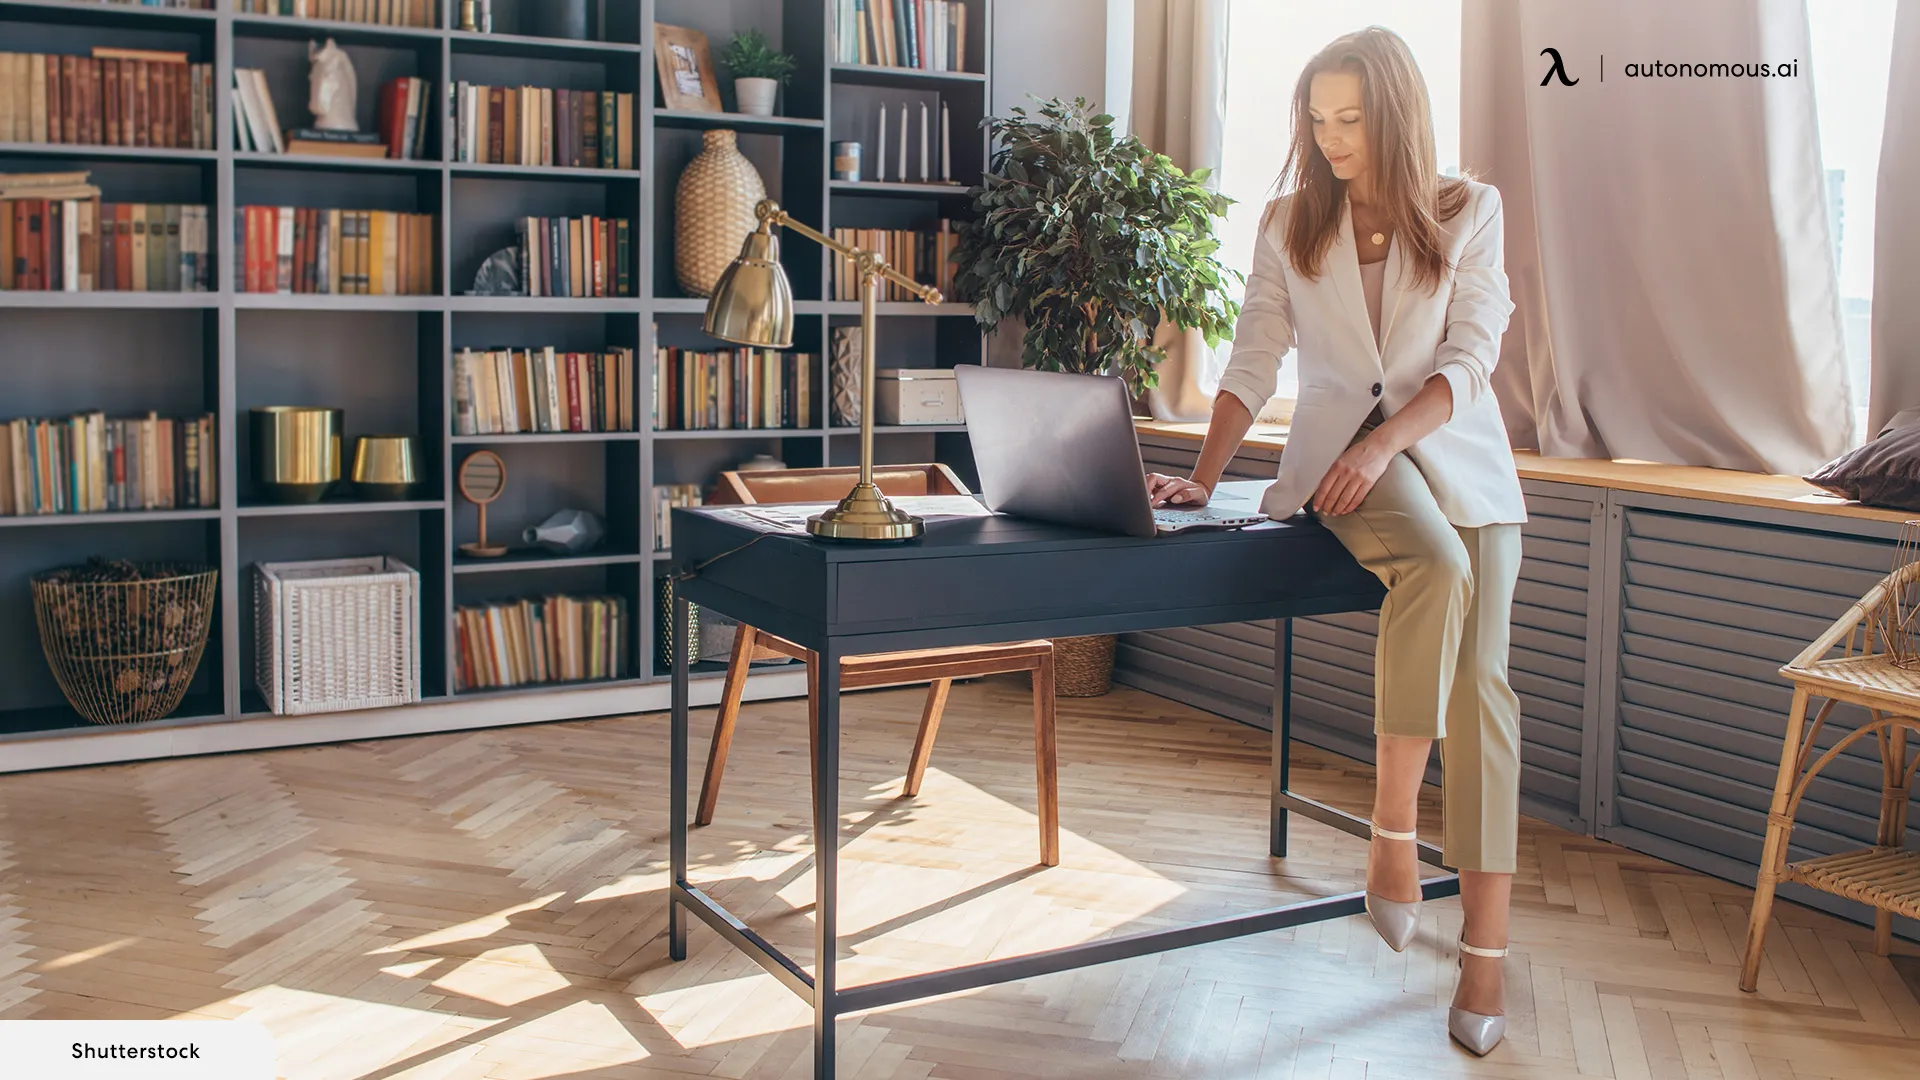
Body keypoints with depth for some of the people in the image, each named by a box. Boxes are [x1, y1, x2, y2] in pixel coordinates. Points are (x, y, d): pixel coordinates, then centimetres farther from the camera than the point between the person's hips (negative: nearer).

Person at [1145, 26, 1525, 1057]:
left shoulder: (1467, 211, 4)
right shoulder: (1289, 224, 8)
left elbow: (1470, 359, -4)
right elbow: (1253, 362, 5)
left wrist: (1384, 440, -19)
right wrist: (1203, 477, -7)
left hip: (1455, 447, 1)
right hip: (1340, 447, -1)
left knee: (1481, 678, -14)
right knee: (1438, 568, -35)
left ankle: (1485, 948, -9)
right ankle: (1392, 826, -22)